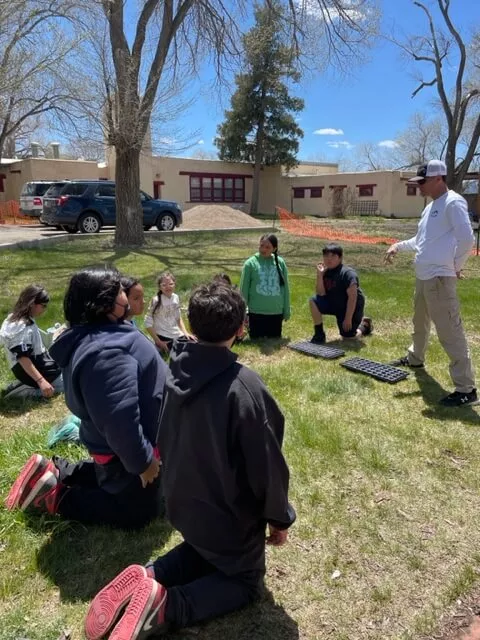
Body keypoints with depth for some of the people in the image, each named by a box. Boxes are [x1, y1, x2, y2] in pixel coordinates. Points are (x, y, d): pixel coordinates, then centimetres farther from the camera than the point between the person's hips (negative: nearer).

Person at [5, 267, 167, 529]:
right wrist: (142, 461, -24)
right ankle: (56, 496, 8)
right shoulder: (106, 352, -36)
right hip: (122, 451, -10)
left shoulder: (98, 335, 0)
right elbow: (120, 419, -36)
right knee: (139, 512, 11)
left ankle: (57, 471, 26)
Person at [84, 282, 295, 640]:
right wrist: (279, 519, -4)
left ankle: (145, 579, 7)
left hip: (182, 505, 6)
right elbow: (267, 465, -22)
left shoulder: (175, 373, -10)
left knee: (205, 552, 33)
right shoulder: (243, 386, -31)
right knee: (245, 580, 20)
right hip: (230, 515, -6)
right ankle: (165, 606, -4)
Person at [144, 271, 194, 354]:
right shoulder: (156, 301, -16)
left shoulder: (176, 297, 1)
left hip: (178, 335, 6)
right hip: (164, 337, -6)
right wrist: (158, 342, -13)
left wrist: (185, 332, 3)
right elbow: (148, 323, -13)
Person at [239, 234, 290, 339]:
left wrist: (287, 310, 8)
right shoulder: (251, 263, -5)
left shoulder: (280, 263, 2)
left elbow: (285, 288, 7)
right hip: (256, 312, -2)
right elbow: (244, 289, -3)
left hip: (276, 313, 3)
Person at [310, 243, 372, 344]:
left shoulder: (347, 273, -23)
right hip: (334, 304, 6)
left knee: (348, 336, -5)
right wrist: (319, 275, -22)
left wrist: (348, 319, -26)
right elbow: (321, 294, -11)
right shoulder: (326, 272, -4)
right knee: (314, 301, -18)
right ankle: (319, 334, -8)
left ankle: (364, 325, 28)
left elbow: (352, 297, -25)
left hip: (351, 308, -6)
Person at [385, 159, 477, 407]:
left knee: (450, 331, -11)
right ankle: (415, 358, 50)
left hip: (440, 278, -10)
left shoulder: (453, 203, -12)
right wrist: (398, 246, 13)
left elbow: (466, 238, -21)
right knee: (420, 322, 27)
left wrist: (456, 267, -11)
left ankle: (466, 389, -6)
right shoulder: (430, 207, 17)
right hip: (423, 276, 10)